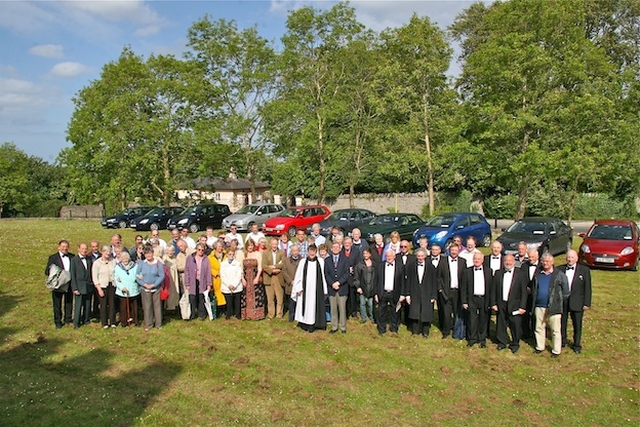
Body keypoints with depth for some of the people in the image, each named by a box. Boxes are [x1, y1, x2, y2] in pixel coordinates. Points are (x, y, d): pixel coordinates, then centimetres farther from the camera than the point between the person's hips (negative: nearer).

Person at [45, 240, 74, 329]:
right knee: (57, 305, 8)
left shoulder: (72, 257, 4)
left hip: (69, 284, 3)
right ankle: (58, 322, 21)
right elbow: (47, 271, -7)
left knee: (69, 303, 14)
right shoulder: (53, 257, -5)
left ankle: (68, 319, 29)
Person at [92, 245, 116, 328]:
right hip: (102, 286, -2)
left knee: (112, 304, 3)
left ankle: (112, 322, 15)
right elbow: (94, 278, -4)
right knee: (103, 305, 2)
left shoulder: (113, 262, 3)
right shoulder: (96, 263, -4)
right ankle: (104, 323, 14)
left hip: (112, 285, 2)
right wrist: (99, 289, -9)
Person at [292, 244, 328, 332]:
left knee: (315, 306, 3)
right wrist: (298, 288, -3)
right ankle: (304, 324, 15)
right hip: (305, 289, 0)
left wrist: (324, 290, -1)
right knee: (305, 306, 5)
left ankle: (312, 325, 10)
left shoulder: (321, 261, 1)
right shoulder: (303, 262, 2)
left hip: (317, 289, 0)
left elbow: (323, 275, 1)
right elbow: (298, 276, 3)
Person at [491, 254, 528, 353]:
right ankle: (502, 343, 27)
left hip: (514, 305, -2)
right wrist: (493, 303, 1)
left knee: (515, 326, 2)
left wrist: (522, 307, -9)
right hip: (501, 305, 3)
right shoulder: (498, 273, 6)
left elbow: (524, 292, -4)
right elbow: (494, 290, 7)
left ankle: (515, 344, 21)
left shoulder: (521, 274, -2)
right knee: (501, 325, 10)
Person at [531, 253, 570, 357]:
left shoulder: (559, 275, -3)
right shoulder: (538, 274, 9)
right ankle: (539, 347, 26)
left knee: (556, 330, 3)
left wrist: (560, 301, 2)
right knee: (539, 328, 13)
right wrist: (534, 300, 12)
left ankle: (556, 351, 12)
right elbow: (534, 289, 19)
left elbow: (565, 291, 0)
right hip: (539, 306, 4)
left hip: (554, 307, -4)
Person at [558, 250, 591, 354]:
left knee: (577, 325, 9)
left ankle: (577, 345, 24)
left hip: (577, 302, -1)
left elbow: (587, 287, -3)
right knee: (562, 323, 14)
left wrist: (587, 303, -6)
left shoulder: (584, 270, -3)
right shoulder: (560, 269, -1)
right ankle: (562, 341, 33)